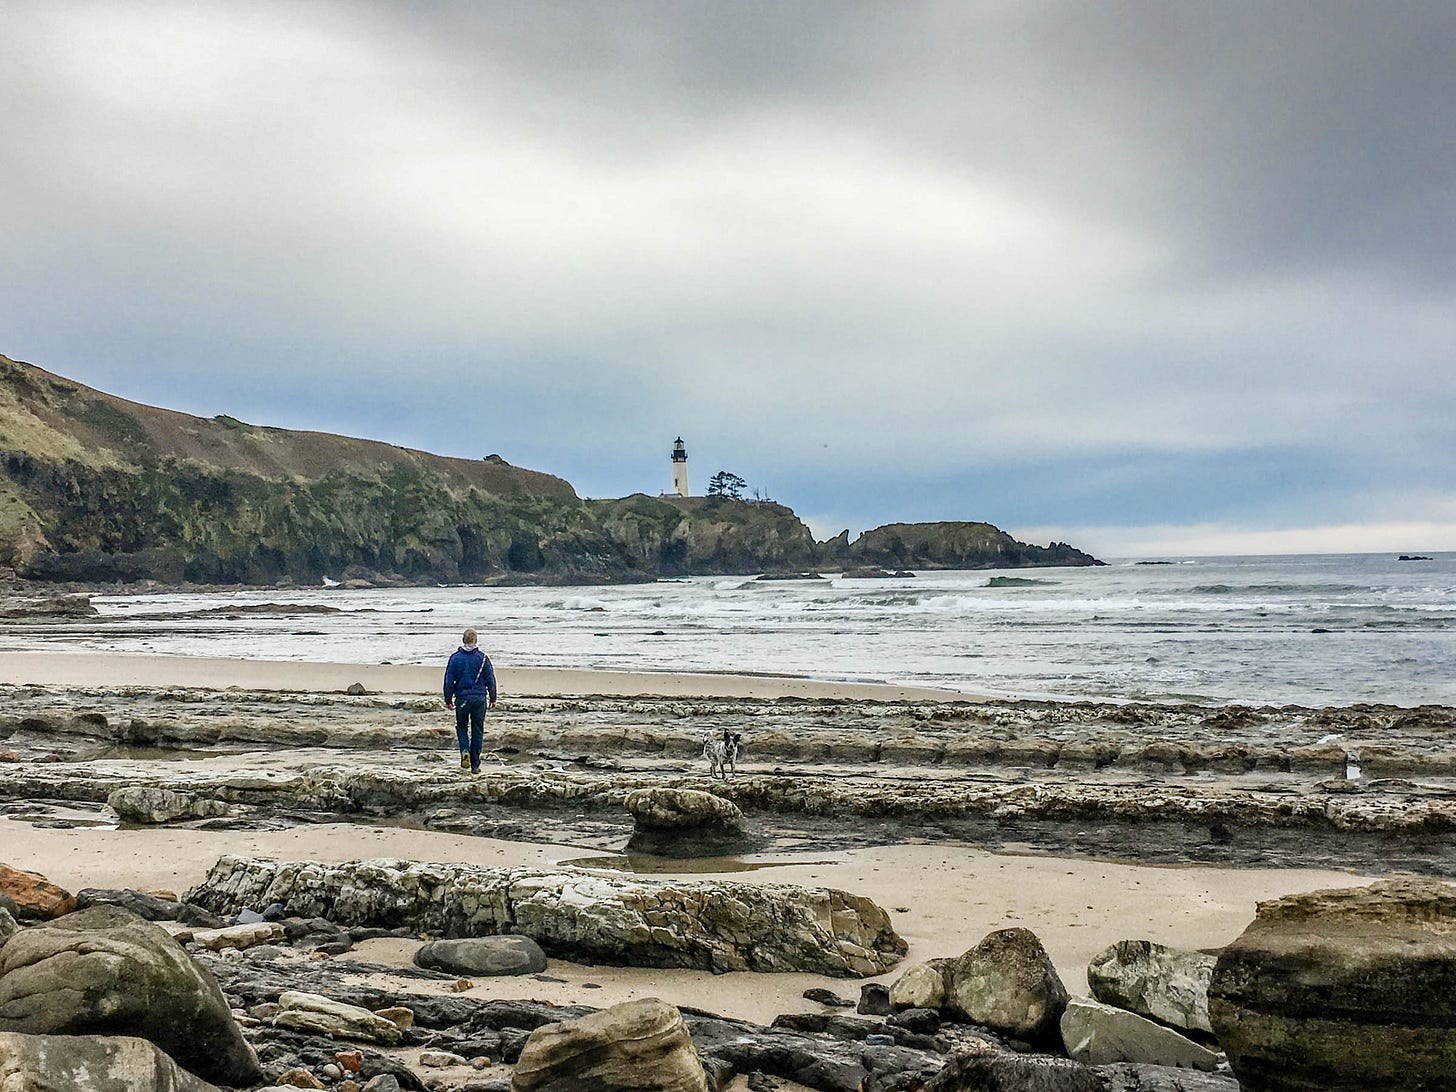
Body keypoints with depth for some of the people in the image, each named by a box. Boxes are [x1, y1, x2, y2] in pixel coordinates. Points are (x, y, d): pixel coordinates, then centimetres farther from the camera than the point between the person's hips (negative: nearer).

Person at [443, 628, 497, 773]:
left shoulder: (455, 658, -3)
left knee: (461, 726, 18)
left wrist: (448, 700, 10)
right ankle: (475, 765, 9)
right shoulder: (482, 658, -2)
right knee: (477, 731, 8)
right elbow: (490, 680, 2)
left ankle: (465, 751, -8)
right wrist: (492, 699, 12)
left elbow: (449, 681, 0)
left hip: (462, 698, 0)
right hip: (480, 698, 1)